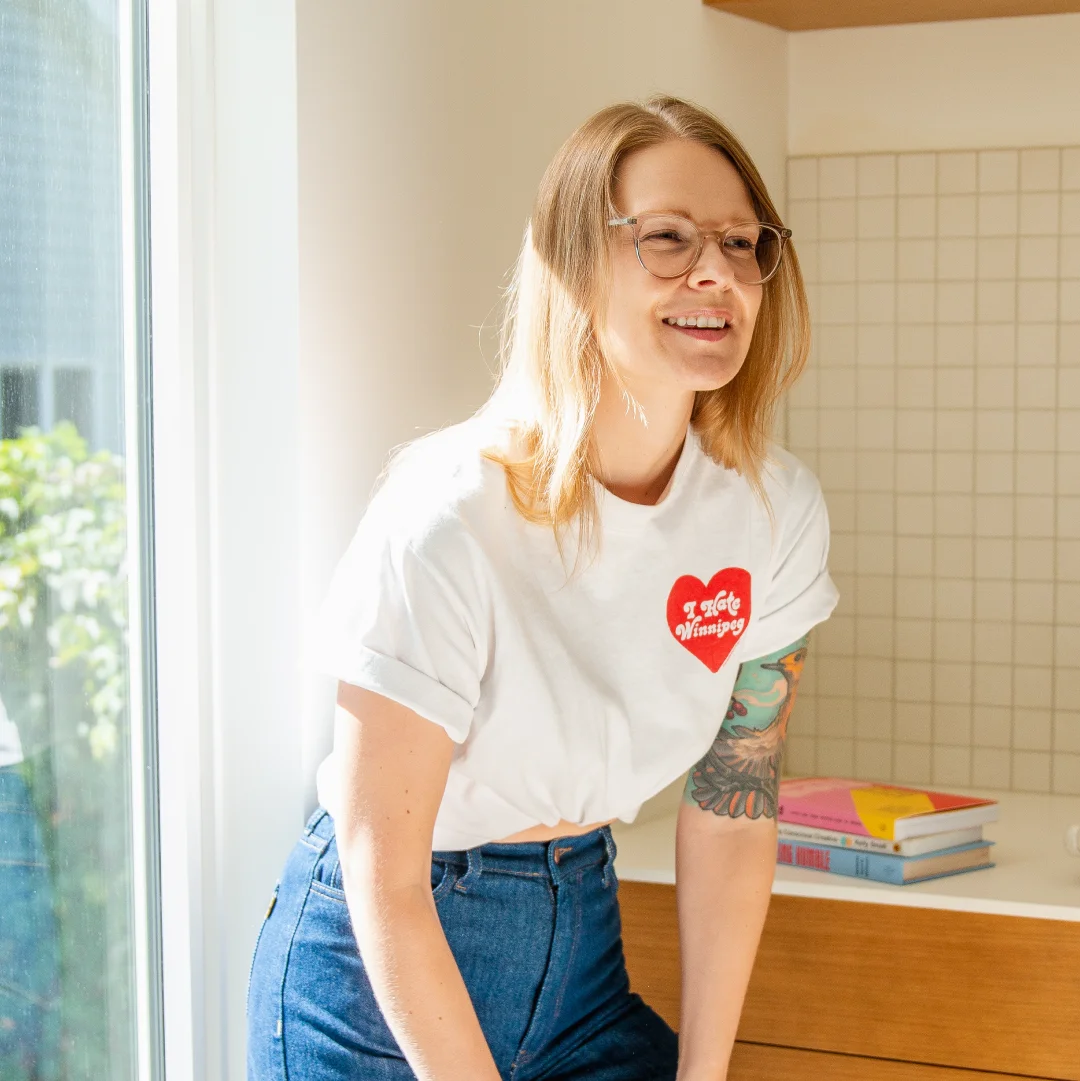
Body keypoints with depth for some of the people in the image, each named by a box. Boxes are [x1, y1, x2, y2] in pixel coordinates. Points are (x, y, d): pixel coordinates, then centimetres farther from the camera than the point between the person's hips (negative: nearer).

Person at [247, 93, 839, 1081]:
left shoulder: (776, 508, -9)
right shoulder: (449, 516, -26)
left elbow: (734, 811, -1)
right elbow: (384, 882, -22)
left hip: (579, 938, 5)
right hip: (377, 983, -5)